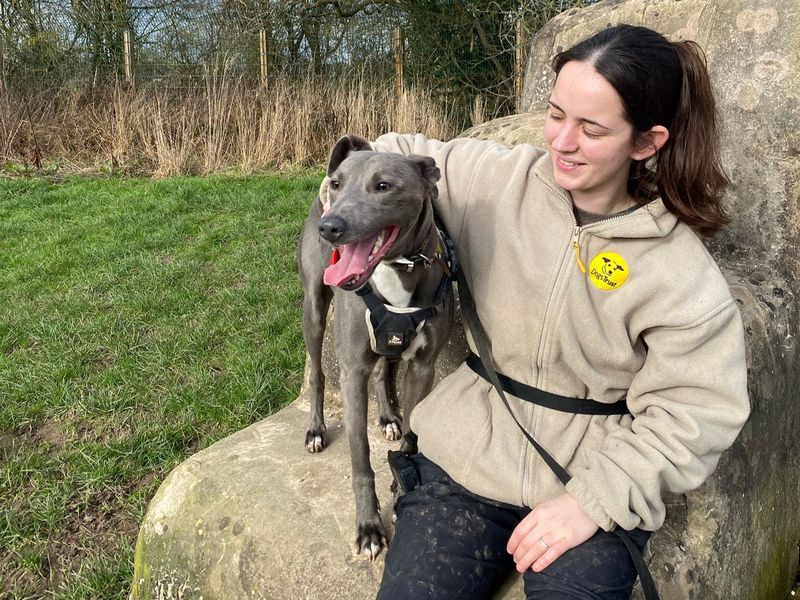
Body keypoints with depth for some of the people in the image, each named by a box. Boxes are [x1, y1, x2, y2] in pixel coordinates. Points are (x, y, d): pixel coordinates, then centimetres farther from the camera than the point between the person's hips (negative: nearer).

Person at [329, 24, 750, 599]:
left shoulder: (683, 272, -11)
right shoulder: (498, 178, -4)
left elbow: (693, 412, -10)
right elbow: (401, 156, 10)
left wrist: (596, 499, -18)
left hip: (596, 480, -1)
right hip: (469, 457, 2)